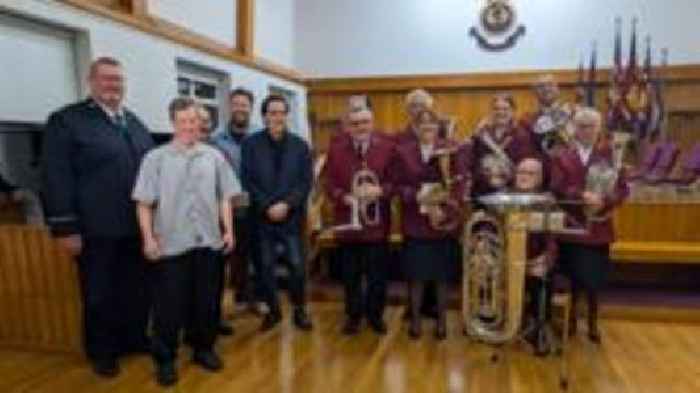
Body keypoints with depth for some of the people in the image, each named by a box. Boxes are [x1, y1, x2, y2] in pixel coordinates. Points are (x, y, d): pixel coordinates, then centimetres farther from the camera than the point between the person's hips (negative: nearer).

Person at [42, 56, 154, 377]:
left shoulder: (135, 123, 14)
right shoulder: (66, 120, -5)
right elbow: (57, 178, -10)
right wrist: (65, 228, -14)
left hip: (137, 226, 5)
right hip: (96, 229, -5)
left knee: (138, 290, 15)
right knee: (100, 294, 10)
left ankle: (135, 338, 35)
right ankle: (102, 352, 28)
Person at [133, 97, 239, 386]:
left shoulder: (214, 156, 5)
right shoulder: (156, 158, -2)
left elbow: (224, 198, 7)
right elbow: (144, 203, -3)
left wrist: (228, 231, 3)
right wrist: (149, 239, -8)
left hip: (209, 241, 3)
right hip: (171, 244, -2)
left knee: (206, 300, 13)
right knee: (169, 304, 6)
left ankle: (203, 348, 31)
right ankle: (165, 359, 21)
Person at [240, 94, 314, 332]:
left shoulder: (300, 145, 4)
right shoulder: (251, 144, 1)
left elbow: (306, 182, -1)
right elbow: (247, 181, -4)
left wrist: (287, 204, -13)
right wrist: (267, 206, -13)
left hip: (292, 215, 0)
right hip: (262, 216, 0)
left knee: (297, 264, -2)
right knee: (266, 266, 8)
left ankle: (299, 310, 16)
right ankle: (273, 310, 25)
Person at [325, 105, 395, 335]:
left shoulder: (387, 147, 1)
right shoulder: (336, 150, 5)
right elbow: (330, 185, 2)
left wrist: (380, 191, -20)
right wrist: (344, 197, -17)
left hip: (377, 222, -1)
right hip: (348, 222, 1)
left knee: (378, 274, 8)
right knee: (351, 275, 11)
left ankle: (375, 315, 28)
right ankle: (353, 315, 29)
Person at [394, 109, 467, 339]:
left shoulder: (450, 150, 0)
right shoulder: (403, 151, 2)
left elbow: (459, 184, -4)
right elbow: (399, 185, 1)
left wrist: (447, 209, -17)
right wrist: (416, 196, -17)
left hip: (444, 221, 0)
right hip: (415, 222, 0)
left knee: (442, 274, 9)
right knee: (416, 274, 5)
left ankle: (441, 320, 24)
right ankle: (415, 319, 22)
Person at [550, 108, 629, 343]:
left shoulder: (609, 155, 6)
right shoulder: (562, 157, 4)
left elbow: (622, 188, -1)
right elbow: (558, 188, -8)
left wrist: (605, 200, -20)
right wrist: (582, 195, -24)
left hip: (598, 227, 1)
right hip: (572, 225, 0)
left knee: (595, 279, 6)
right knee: (572, 277, 7)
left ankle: (593, 324, 24)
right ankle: (571, 319, 26)